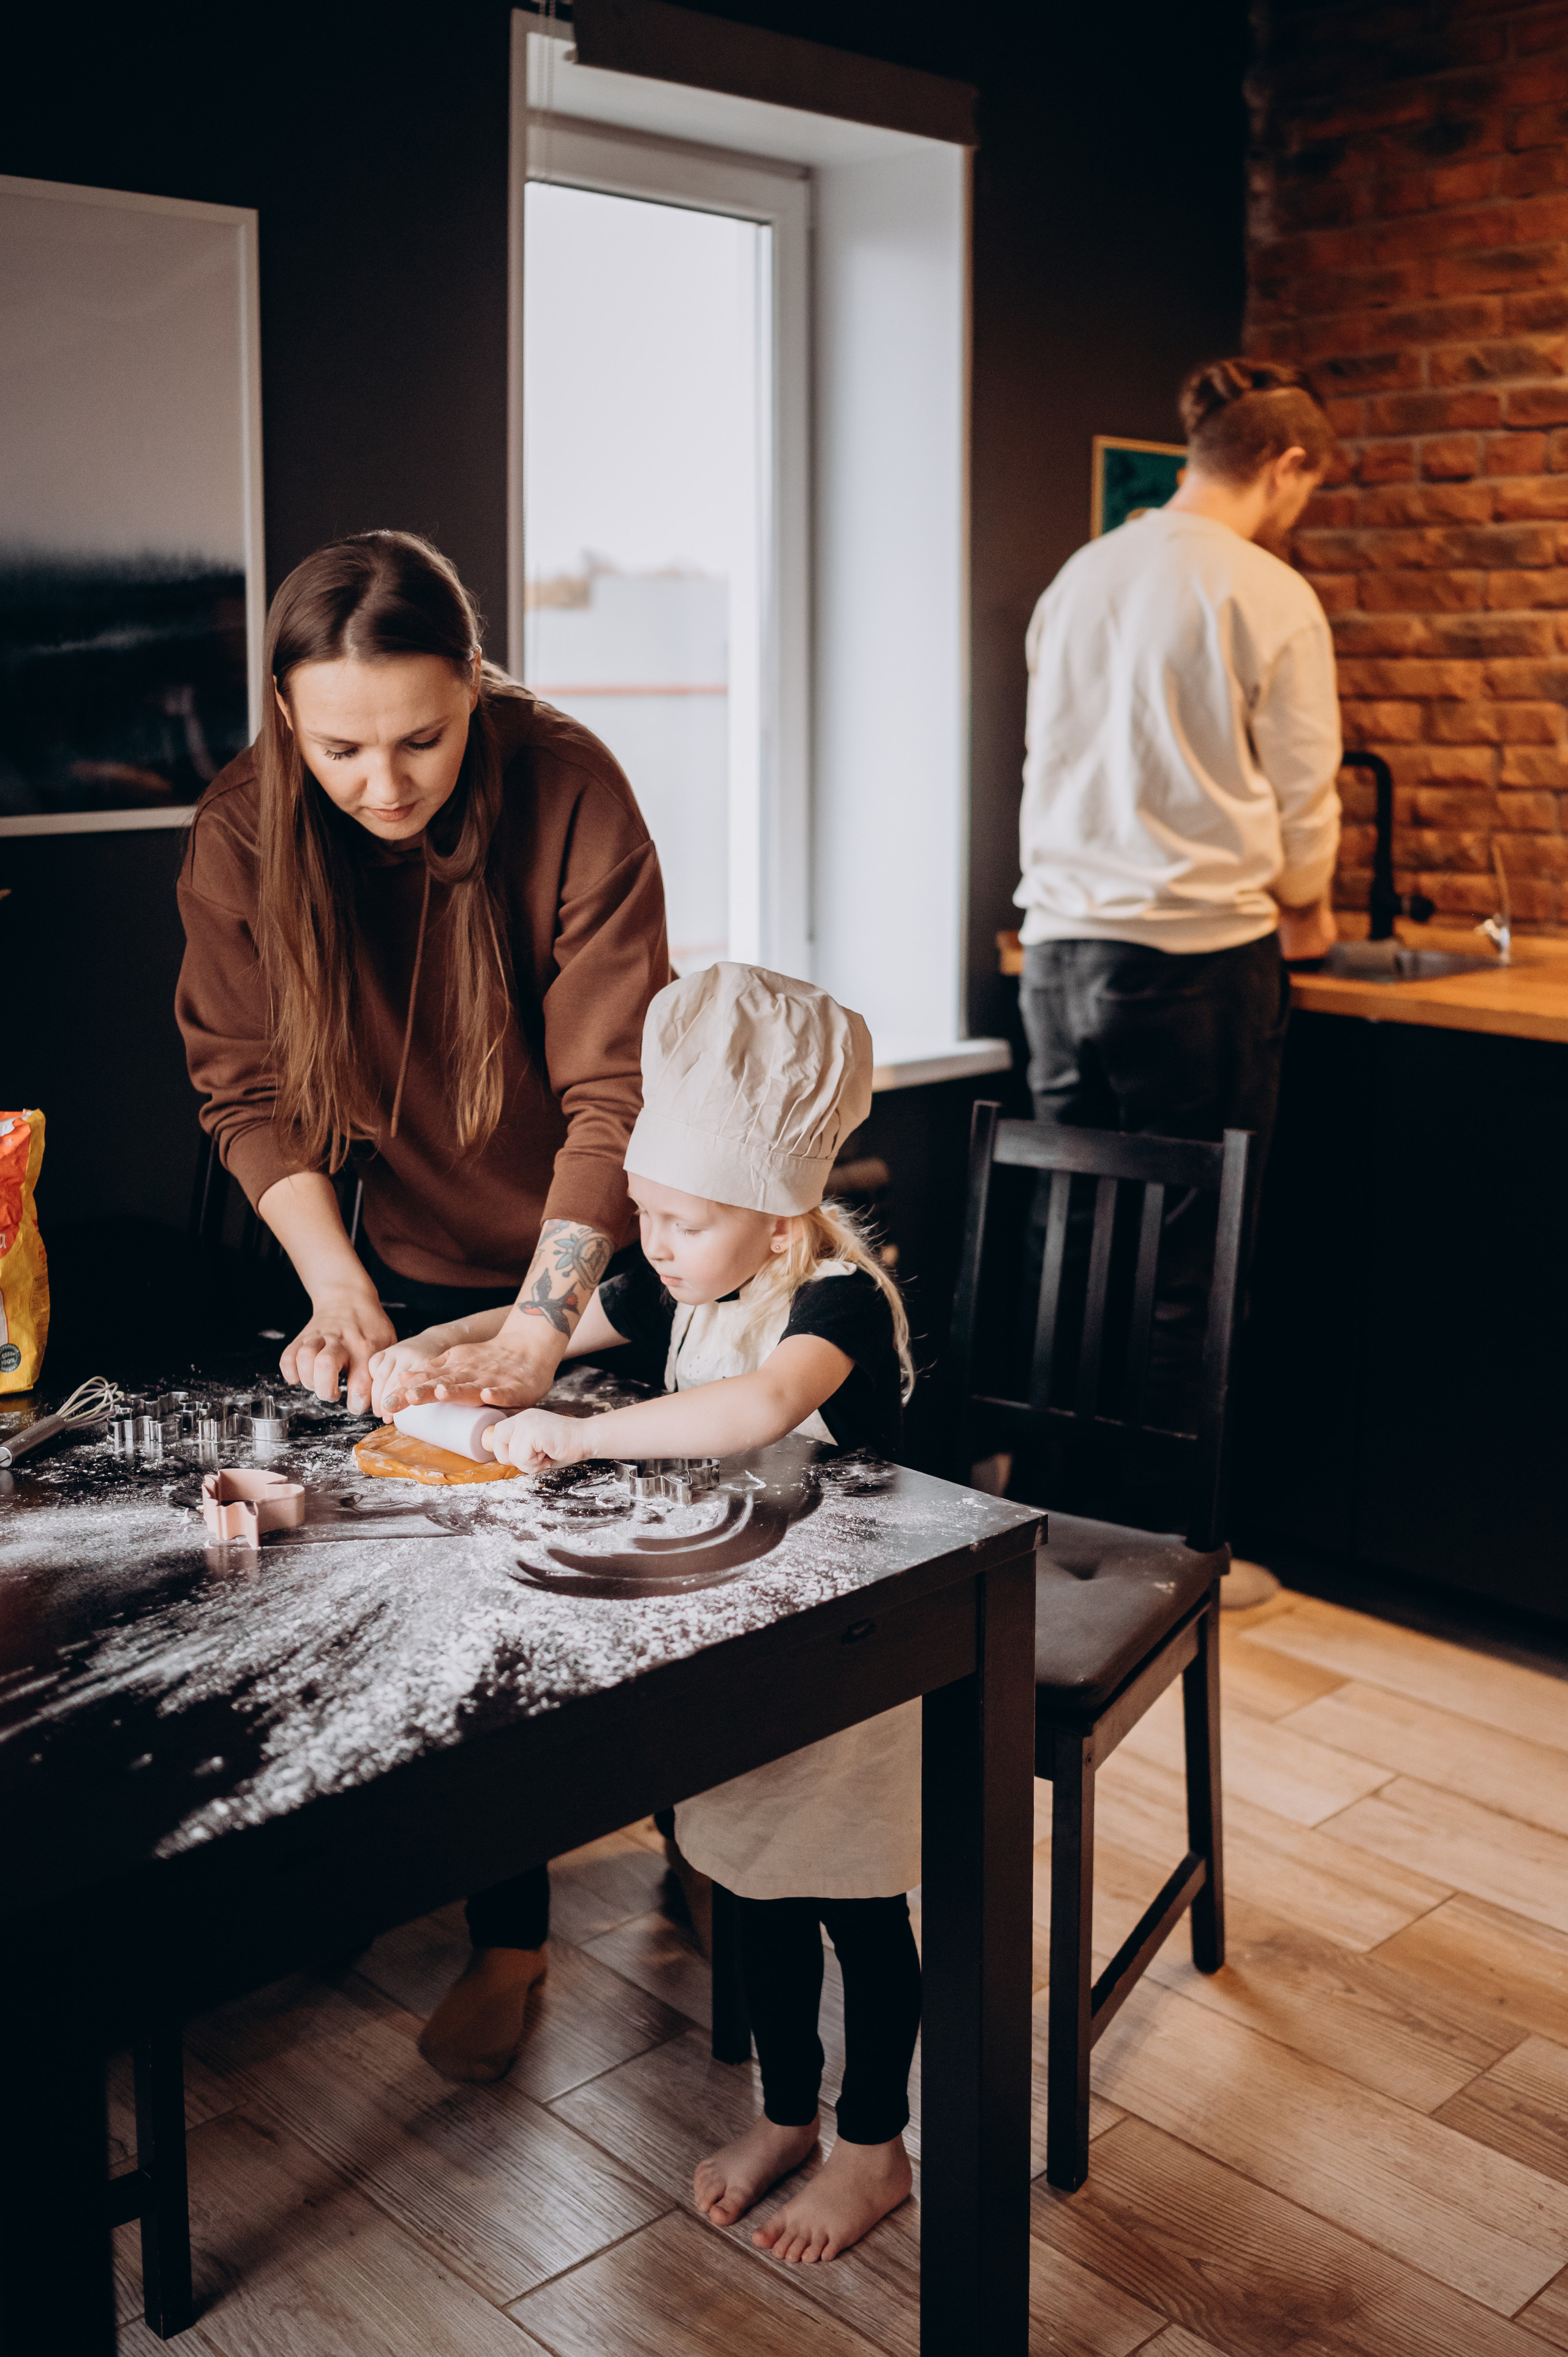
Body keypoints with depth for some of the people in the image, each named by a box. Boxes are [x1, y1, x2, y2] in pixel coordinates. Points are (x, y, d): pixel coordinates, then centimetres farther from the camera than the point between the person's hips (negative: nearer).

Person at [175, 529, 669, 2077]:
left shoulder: (571, 795, -26)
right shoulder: (242, 831, -17)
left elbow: (612, 1094, -26)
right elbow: (251, 1090, -10)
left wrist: (536, 1330, -32)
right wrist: (340, 1291, -21)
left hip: (600, 1253, -2)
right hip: (416, 1263, 2)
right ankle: (506, 1931, 28)